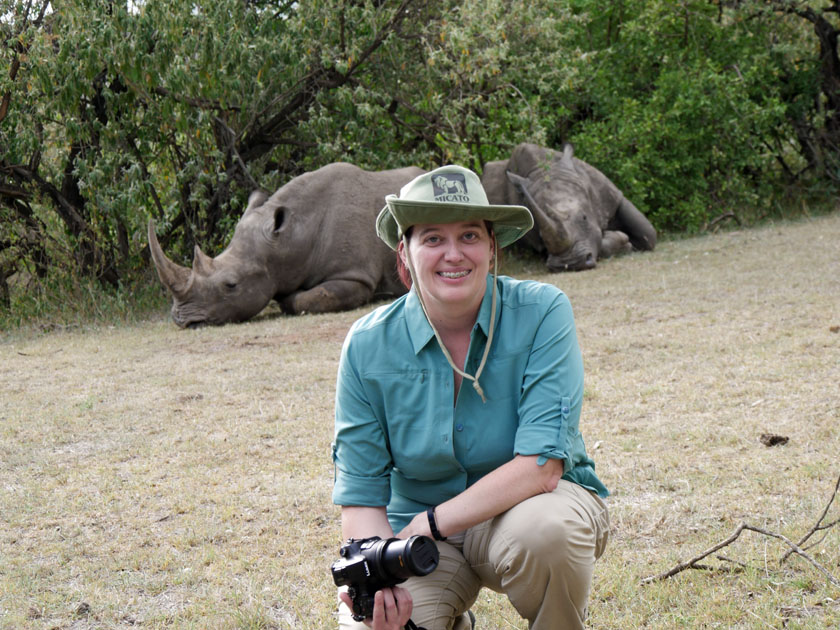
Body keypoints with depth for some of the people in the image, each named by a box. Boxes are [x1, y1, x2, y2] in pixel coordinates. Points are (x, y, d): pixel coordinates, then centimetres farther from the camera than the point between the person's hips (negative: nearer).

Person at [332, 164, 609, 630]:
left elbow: (542, 465, -22)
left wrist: (427, 525, -24)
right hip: (420, 533, 3)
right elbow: (360, 494, -8)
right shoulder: (368, 346, -9)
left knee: (545, 529, -38)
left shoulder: (541, 313, -15)